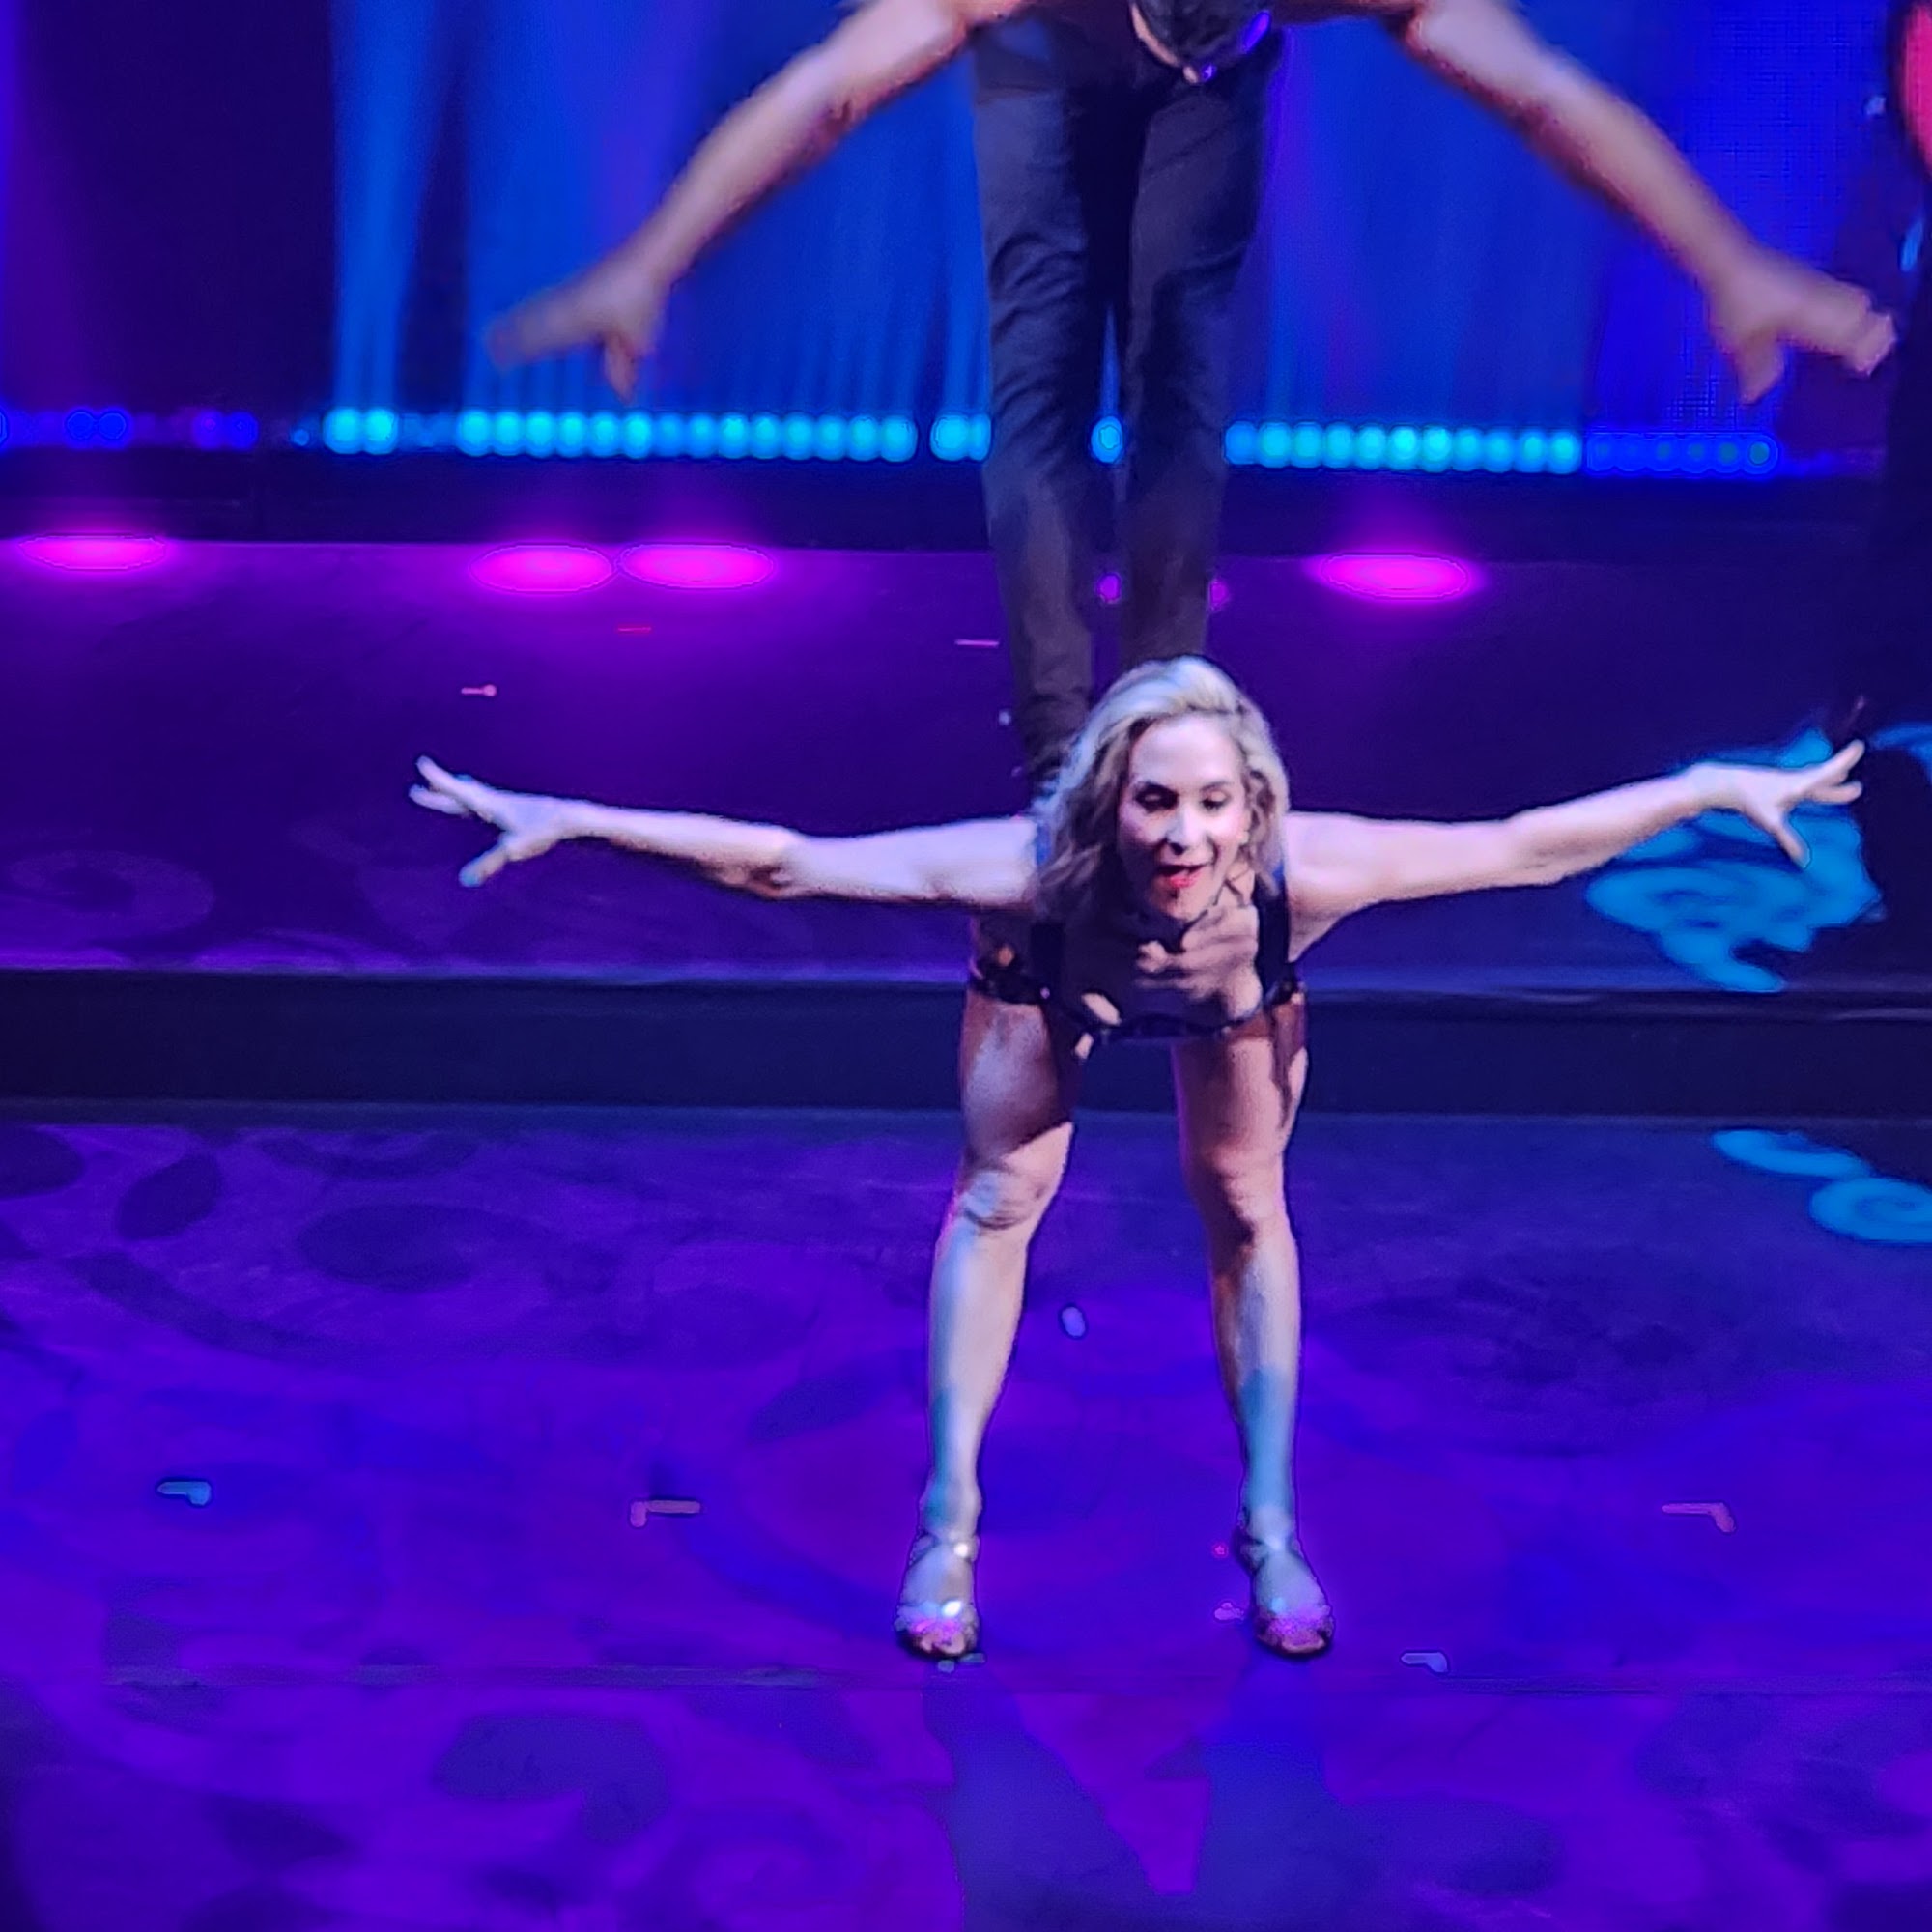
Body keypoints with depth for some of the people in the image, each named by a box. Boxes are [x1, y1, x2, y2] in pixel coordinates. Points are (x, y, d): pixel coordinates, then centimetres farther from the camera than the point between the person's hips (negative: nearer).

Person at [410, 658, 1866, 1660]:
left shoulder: (1300, 877, -46)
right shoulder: (1034, 875, -47)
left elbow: (1528, 845, -36)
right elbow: (774, 861, -45)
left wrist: (1719, 787, -34)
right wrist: (568, 821, -49)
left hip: (1240, 994, 1)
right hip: (1056, 976, 0)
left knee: (1247, 1214, 7)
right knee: (997, 1198, 2)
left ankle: (1272, 1524, 21)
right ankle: (950, 1521, 14)